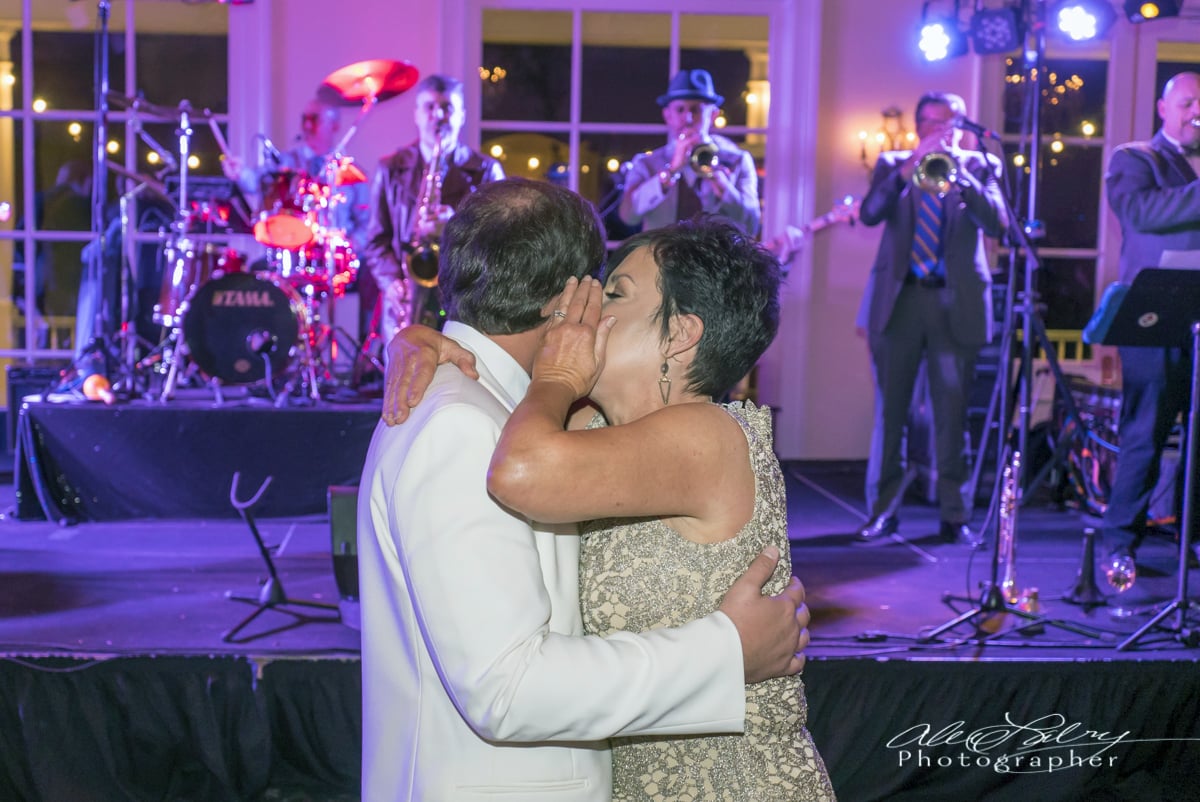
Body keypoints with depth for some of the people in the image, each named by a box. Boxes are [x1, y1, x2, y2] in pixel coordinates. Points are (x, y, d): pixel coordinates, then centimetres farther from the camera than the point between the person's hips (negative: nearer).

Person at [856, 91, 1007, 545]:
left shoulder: (980, 166, 11)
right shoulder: (893, 164, 12)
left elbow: (997, 223, -5)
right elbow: (870, 213, -6)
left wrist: (961, 176, -15)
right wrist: (909, 168, -16)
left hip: (956, 303, 0)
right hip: (899, 299, 1)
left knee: (953, 415, -1)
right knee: (890, 410, 1)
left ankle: (955, 517, 7)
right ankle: (882, 513, 9)